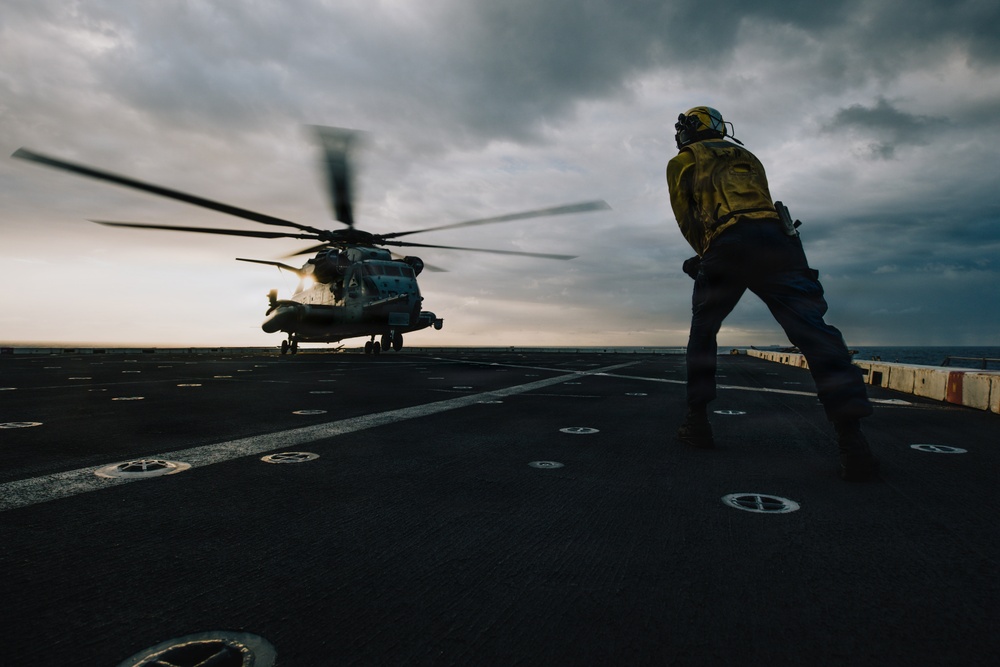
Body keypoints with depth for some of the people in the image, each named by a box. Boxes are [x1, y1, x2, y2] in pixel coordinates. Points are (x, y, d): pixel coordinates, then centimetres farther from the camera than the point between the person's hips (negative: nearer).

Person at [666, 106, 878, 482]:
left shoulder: (683, 162, 20)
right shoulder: (748, 157, 34)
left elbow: (687, 220, 16)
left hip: (726, 246, -3)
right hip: (776, 240, 3)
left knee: (703, 332, 15)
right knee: (813, 330, -9)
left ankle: (697, 421, 13)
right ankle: (852, 440, -21)